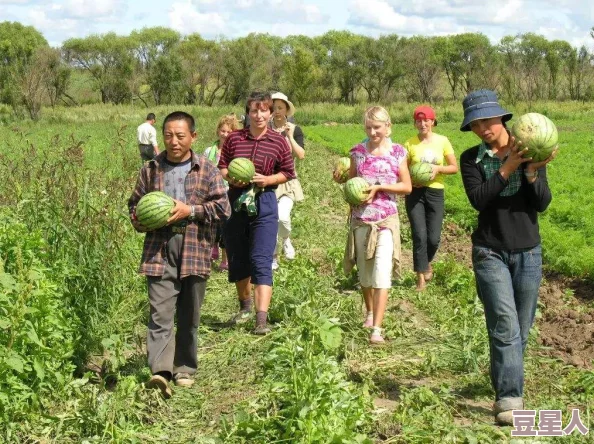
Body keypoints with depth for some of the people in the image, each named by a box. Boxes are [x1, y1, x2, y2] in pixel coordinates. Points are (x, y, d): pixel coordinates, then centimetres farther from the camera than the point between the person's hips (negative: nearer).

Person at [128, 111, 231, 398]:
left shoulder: (207, 170, 4)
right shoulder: (151, 169, 9)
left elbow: (222, 208, -1)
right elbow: (135, 204, 19)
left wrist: (190, 210, -12)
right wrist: (140, 220, -2)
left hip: (195, 250, 0)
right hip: (159, 250, 0)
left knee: (189, 317, 11)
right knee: (160, 313, -10)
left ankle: (184, 369, 24)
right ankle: (160, 371, -15)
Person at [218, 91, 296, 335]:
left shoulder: (279, 142, -2)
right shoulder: (234, 138, 2)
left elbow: (288, 172, 5)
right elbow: (221, 167, 9)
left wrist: (267, 179, -12)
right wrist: (231, 177, -12)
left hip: (264, 204, -3)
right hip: (235, 202, 3)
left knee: (261, 261, -10)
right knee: (237, 259, 13)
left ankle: (262, 319, -11)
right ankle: (245, 307, 35)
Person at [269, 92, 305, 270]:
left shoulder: (294, 129, 0)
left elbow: (301, 155, -10)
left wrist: (290, 137, -17)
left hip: (287, 181, -1)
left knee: (282, 216, -22)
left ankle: (286, 240, 12)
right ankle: (273, 258, 24)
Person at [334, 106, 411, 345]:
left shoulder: (397, 152, -1)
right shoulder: (357, 151, 4)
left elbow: (407, 187, -1)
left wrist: (379, 186, -13)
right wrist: (341, 179, -9)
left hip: (386, 220, -3)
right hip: (361, 219, 3)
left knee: (382, 273, -14)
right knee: (364, 271, 14)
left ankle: (376, 329, -16)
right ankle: (370, 313, 38)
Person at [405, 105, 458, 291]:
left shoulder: (442, 141, 0)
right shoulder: (410, 144, -2)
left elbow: (454, 168, 3)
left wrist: (439, 168, -14)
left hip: (435, 193, 1)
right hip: (415, 193, -1)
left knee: (434, 238, 1)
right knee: (419, 236, -6)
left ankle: (427, 263, 34)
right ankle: (421, 276, 7)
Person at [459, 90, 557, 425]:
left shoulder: (530, 152, 0)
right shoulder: (471, 159, 0)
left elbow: (542, 204, -5)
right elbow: (478, 199, -15)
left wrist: (532, 172, -21)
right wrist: (508, 166, -21)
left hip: (528, 253, 2)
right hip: (490, 252, -2)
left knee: (521, 330, 10)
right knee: (505, 325, -15)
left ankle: (506, 385, 29)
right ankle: (509, 400, -15)